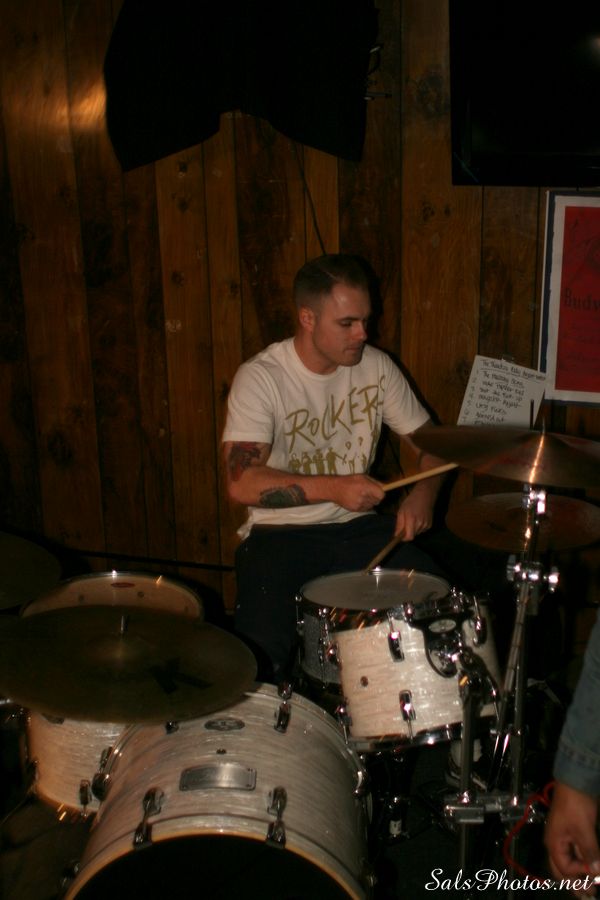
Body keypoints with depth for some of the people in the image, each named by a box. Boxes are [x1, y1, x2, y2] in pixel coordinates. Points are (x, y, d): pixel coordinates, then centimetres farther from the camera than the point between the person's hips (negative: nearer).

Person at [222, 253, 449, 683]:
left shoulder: (376, 366, 2)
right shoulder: (260, 377, -13)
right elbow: (241, 482, -22)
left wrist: (423, 492, -10)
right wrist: (333, 489, -31)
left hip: (361, 527, 4)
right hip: (281, 533, -4)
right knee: (263, 656, -26)